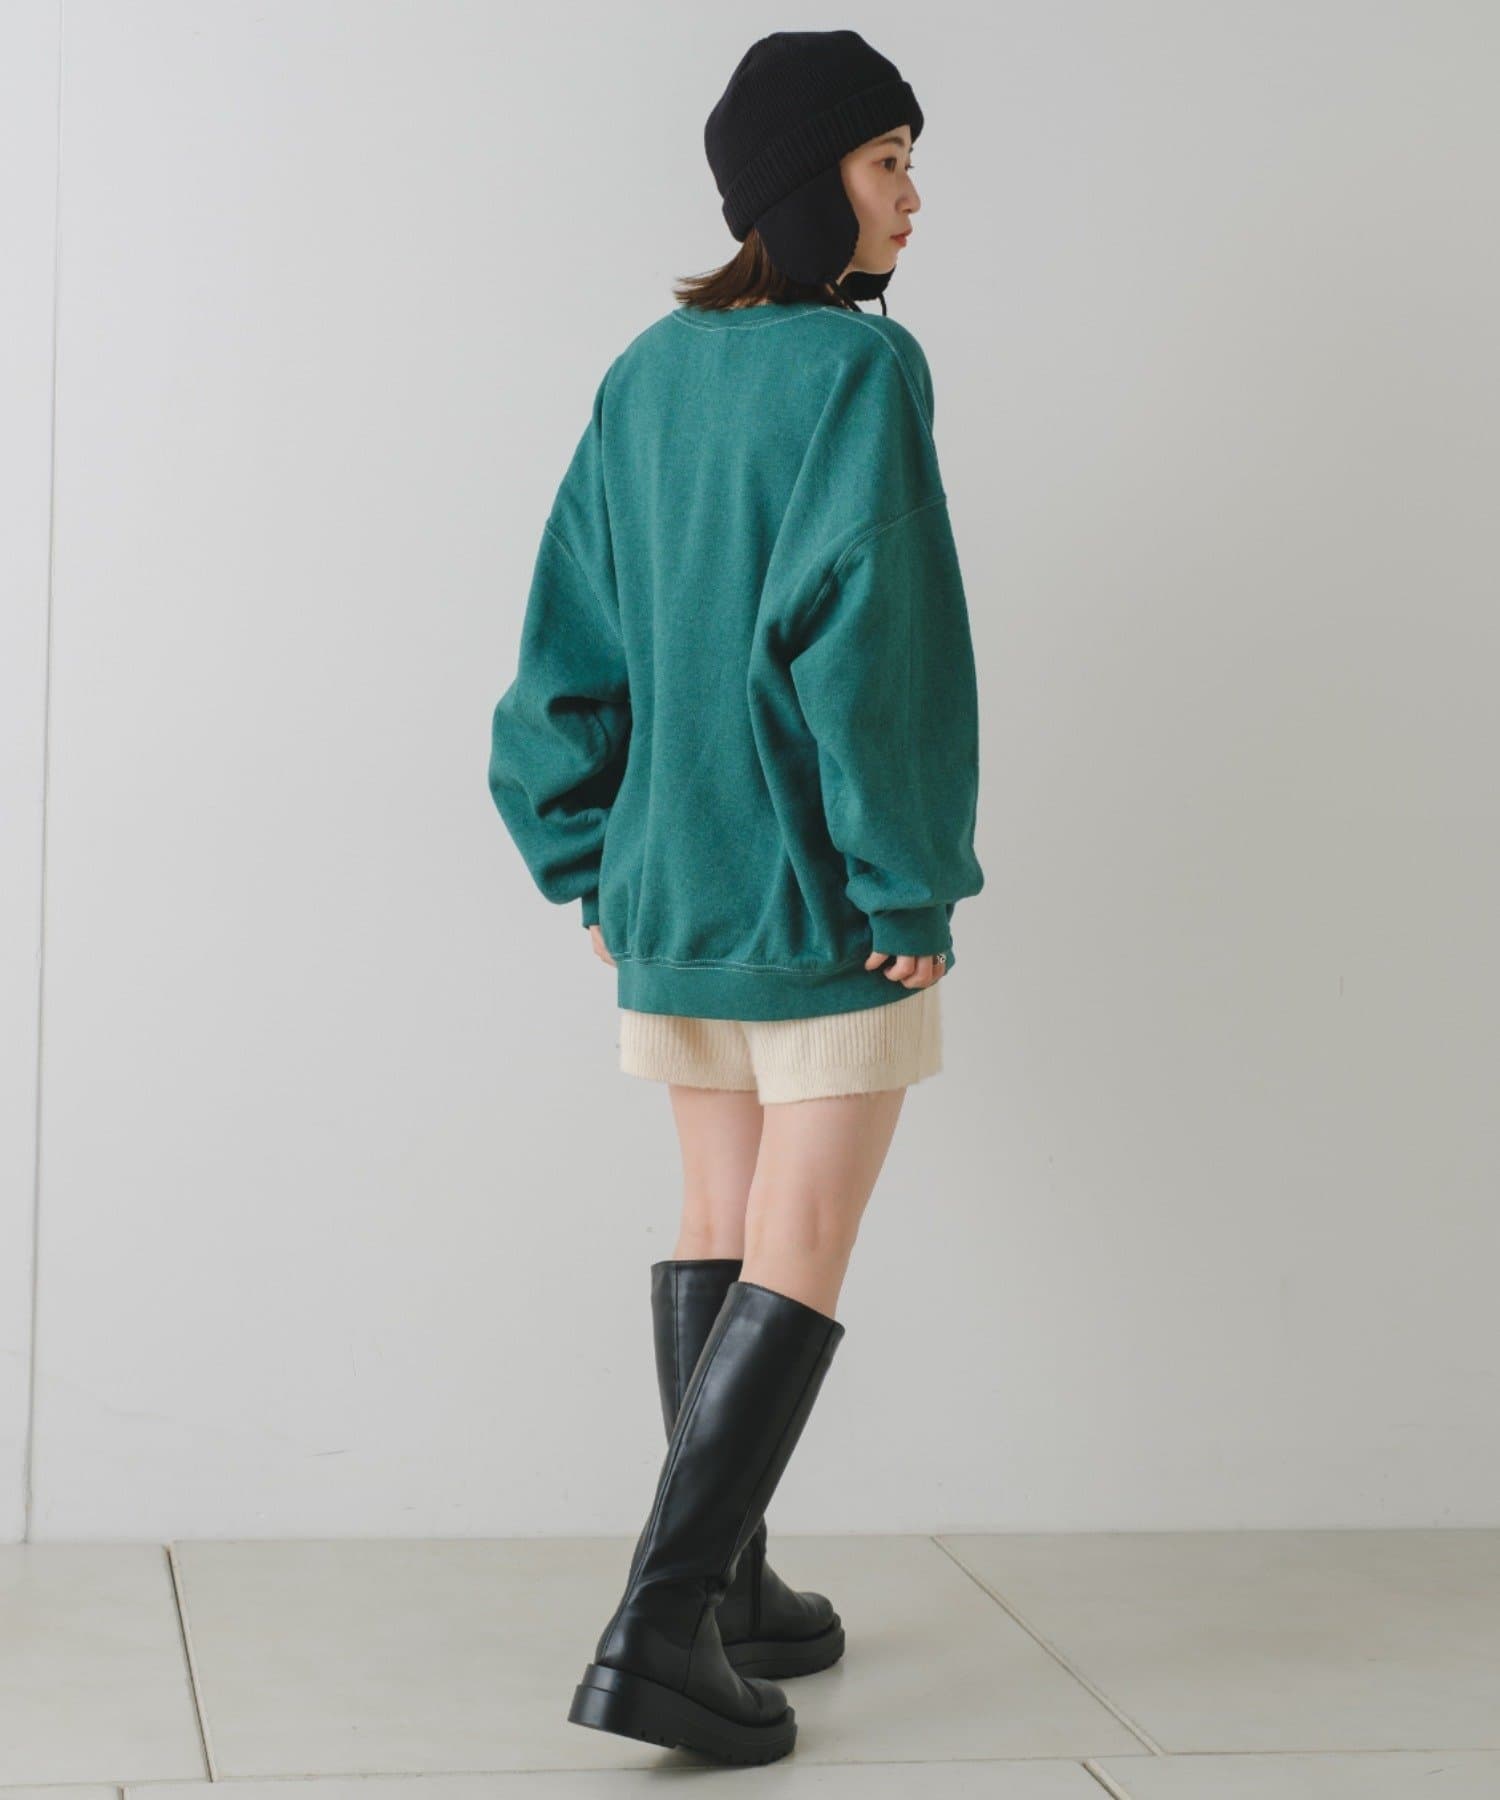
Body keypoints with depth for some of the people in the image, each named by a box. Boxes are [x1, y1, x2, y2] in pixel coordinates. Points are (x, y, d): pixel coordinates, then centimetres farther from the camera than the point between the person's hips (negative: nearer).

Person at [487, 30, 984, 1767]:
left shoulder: (647, 373, 8)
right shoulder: (860, 365, -12)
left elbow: (574, 632, 9)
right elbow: (858, 630, -20)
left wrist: (590, 857, 15)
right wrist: (911, 887, -15)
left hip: (672, 875, 7)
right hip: (823, 891, -7)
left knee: (717, 1226, 16)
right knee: (800, 1263, -3)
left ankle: (729, 1585, 23)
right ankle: (659, 1625, -8)